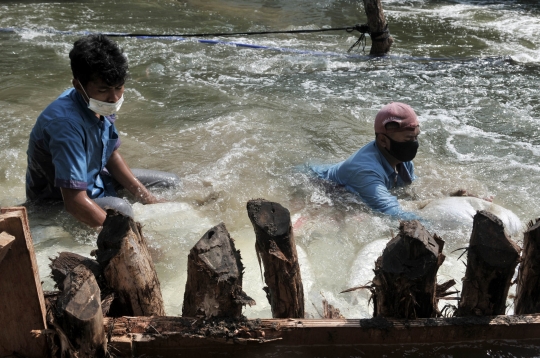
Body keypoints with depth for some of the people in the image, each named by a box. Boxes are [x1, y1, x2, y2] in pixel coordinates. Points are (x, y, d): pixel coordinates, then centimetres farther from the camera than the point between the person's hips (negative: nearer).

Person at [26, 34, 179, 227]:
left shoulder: (100, 105, -11)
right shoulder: (66, 123, -36)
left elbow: (111, 154, 6)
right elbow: (75, 201, -40)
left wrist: (145, 196, -2)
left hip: (94, 180, 9)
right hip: (59, 202, -8)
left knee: (171, 184, 9)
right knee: (119, 209, -37)